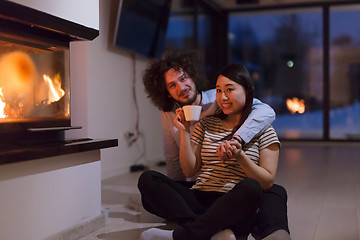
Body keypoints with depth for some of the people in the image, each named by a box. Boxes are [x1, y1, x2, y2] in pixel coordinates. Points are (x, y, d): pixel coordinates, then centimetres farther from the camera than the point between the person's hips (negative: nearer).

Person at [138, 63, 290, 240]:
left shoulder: (263, 130, 9)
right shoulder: (206, 125, 18)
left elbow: (267, 182, 1)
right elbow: (189, 171, 13)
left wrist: (240, 156, -13)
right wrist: (184, 132, 4)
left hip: (235, 205, -3)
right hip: (199, 201, 4)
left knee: (250, 188, -38)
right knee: (148, 179, -18)